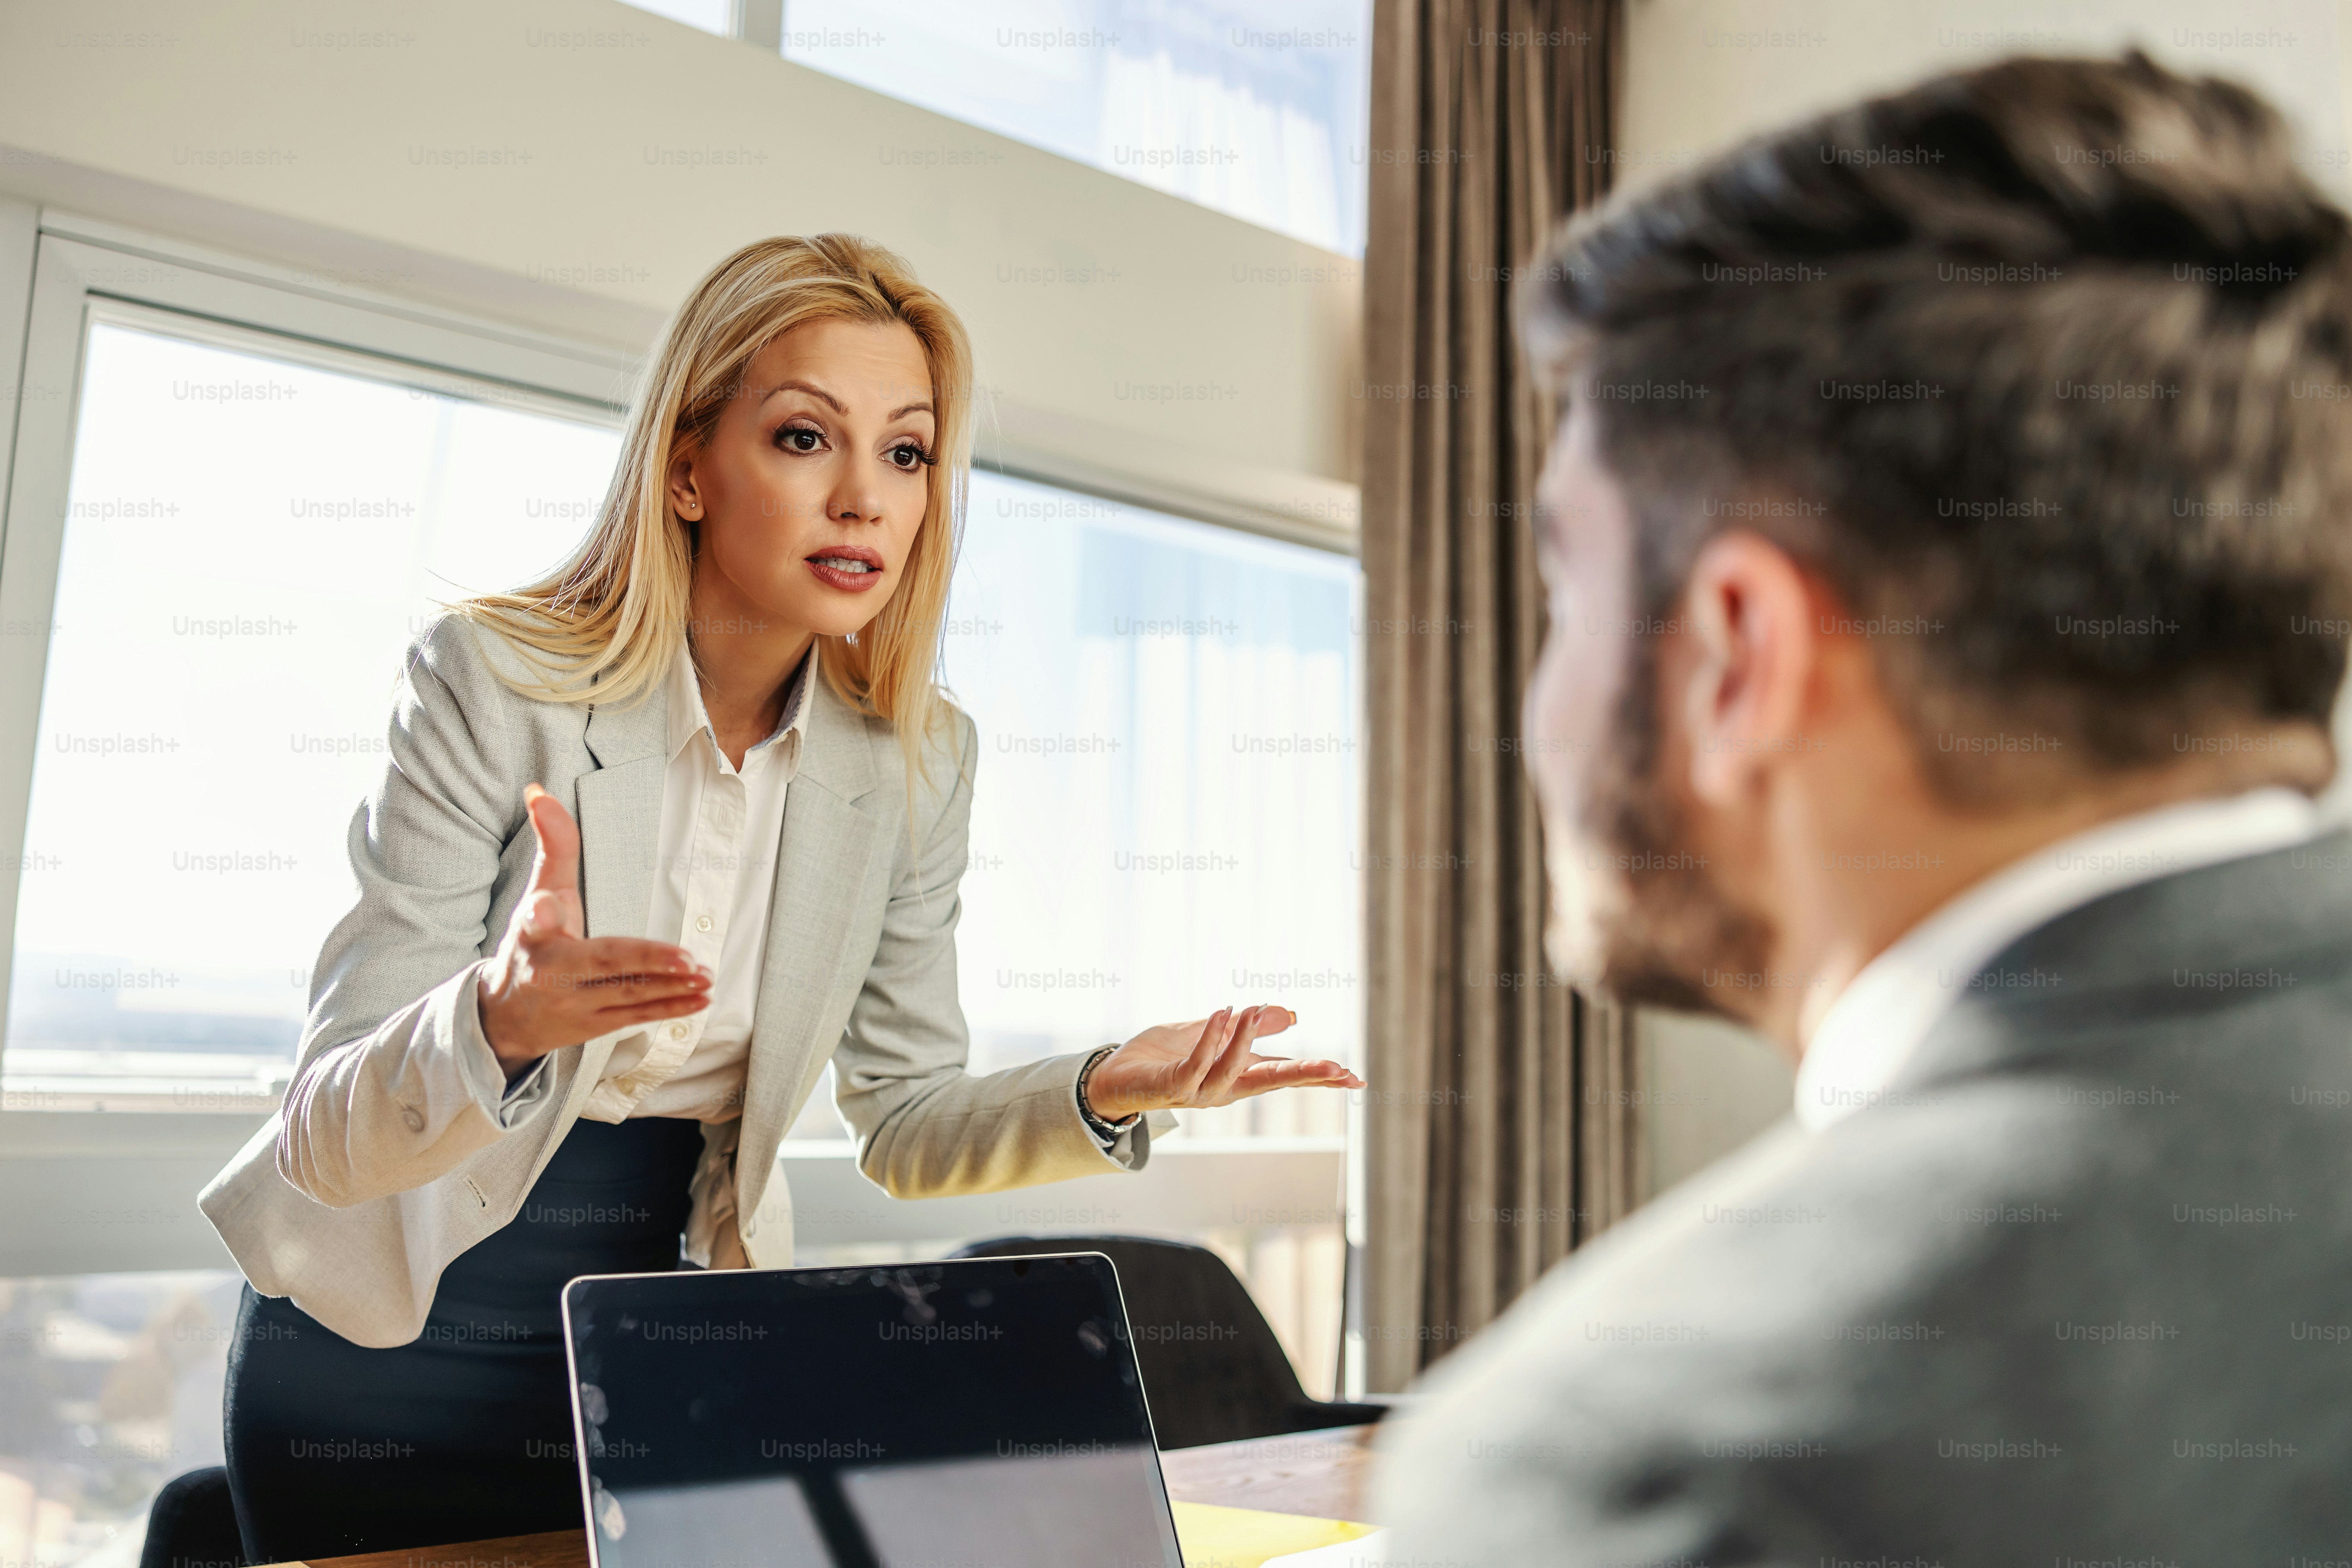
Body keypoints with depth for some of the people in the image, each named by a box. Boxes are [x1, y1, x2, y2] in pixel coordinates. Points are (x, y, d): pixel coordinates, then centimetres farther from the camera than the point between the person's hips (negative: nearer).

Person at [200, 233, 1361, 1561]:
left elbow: (907, 1122, 1)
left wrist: (1102, 1096, -17)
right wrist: (497, 1021, -42)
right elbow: (331, 1136, -21)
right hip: (391, 1339, -2)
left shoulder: (916, 759, -7)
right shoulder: (492, 680, -19)